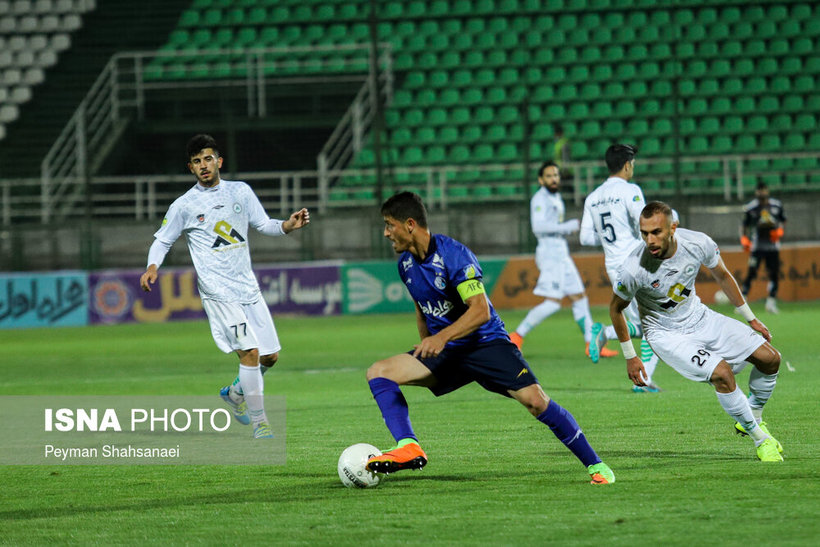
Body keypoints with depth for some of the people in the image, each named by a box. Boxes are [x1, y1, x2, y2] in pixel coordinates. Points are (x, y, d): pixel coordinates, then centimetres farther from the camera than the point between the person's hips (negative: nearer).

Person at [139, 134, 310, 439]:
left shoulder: (240, 192, 9)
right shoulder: (184, 206, -1)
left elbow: (263, 224, 15)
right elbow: (162, 241, 7)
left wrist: (289, 226, -5)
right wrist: (152, 267, -12)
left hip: (248, 286, 5)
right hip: (218, 290, -5)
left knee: (270, 356, 7)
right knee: (250, 351, -17)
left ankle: (235, 393, 34)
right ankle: (259, 423, -9)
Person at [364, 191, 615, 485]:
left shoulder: (453, 254, -18)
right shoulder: (406, 264, 3)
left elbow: (480, 311, -25)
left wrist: (442, 338, -37)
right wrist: (425, 346, 19)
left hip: (486, 342, -7)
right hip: (445, 351, 7)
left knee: (535, 400, -23)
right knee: (378, 372, -14)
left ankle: (595, 464, -8)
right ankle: (408, 449, -27)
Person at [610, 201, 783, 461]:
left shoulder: (698, 243, -19)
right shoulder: (633, 269, -30)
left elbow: (722, 276, 3)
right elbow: (616, 308, -9)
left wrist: (750, 318, 13)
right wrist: (630, 357, -3)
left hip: (701, 318, 5)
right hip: (667, 335, -5)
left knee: (770, 359, 0)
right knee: (722, 372, -26)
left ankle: (753, 419, 25)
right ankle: (760, 439, -5)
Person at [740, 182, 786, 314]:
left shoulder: (777, 205, 4)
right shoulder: (750, 208, -4)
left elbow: (783, 221, 16)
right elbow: (744, 225, 3)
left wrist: (779, 231, -4)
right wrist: (744, 239, -13)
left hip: (773, 245, 3)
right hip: (757, 245, -3)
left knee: (774, 274, 2)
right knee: (751, 273, -12)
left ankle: (771, 302, 12)